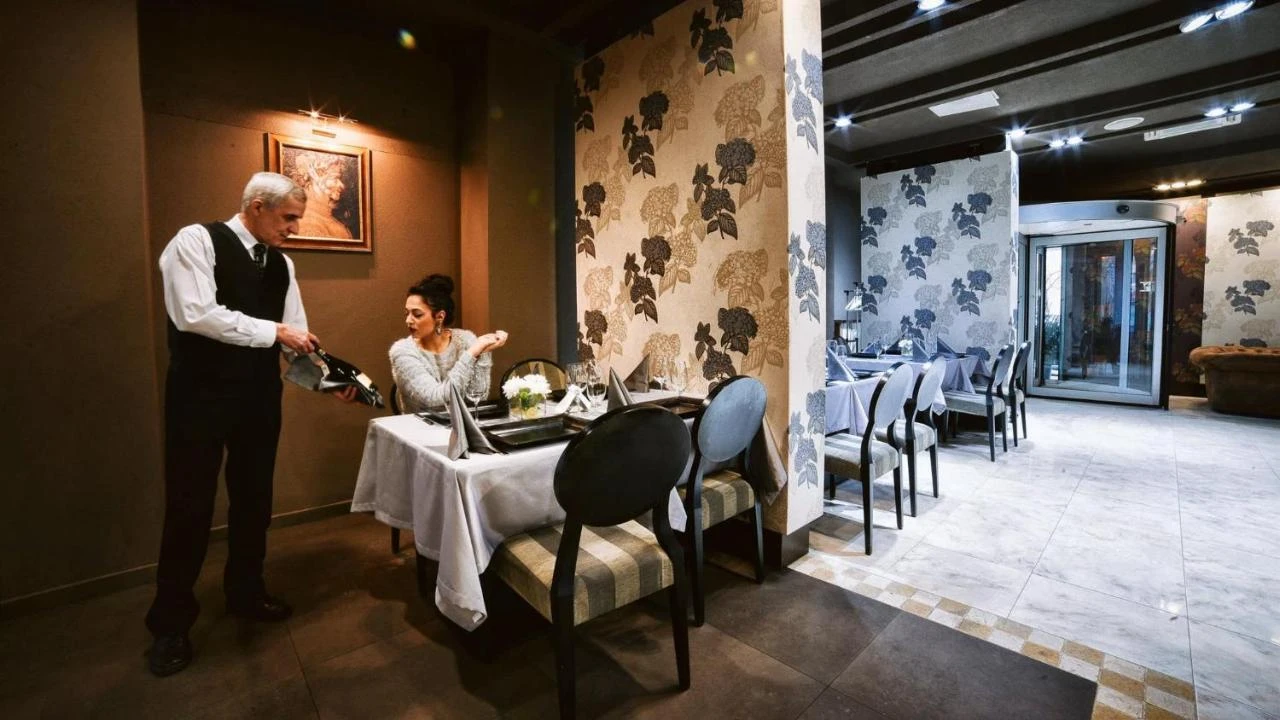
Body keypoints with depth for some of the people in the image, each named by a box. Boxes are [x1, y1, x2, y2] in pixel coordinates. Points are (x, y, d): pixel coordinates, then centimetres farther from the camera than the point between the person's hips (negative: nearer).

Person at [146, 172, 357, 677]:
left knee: (254, 498, 16)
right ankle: (170, 624, 24)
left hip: (260, 396, 6)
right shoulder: (196, 241, -9)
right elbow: (197, 314, -23)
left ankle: (245, 593, 35)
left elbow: (296, 336, 7)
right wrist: (274, 331, -18)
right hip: (201, 395, -6)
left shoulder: (281, 265, 8)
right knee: (190, 507, 5)